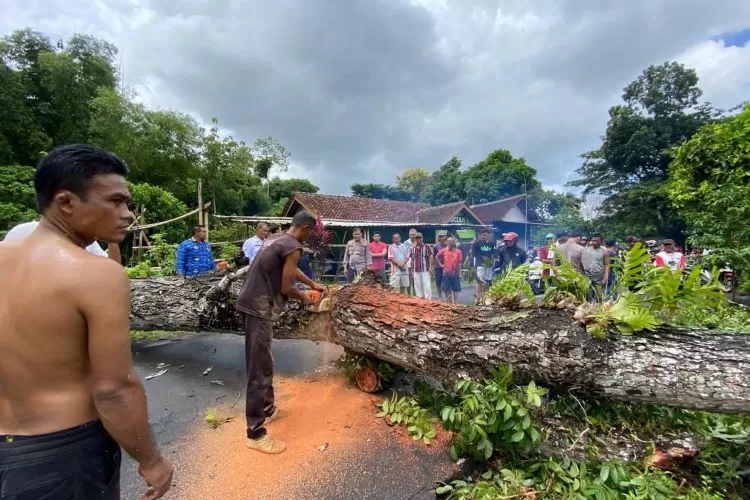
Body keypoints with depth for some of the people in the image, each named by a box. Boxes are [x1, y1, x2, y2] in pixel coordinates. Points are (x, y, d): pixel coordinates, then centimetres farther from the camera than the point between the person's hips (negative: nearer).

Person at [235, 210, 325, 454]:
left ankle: (268, 409, 37)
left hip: (251, 303, 10)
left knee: (261, 363, 21)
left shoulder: (275, 239, 14)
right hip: (260, 308, -10)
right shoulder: (293, 247, -15)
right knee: (261, 370, -2)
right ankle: (255, 433, 8)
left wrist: (313, 283, 35)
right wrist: (303, 297, 5)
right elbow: (286, 288, -14)